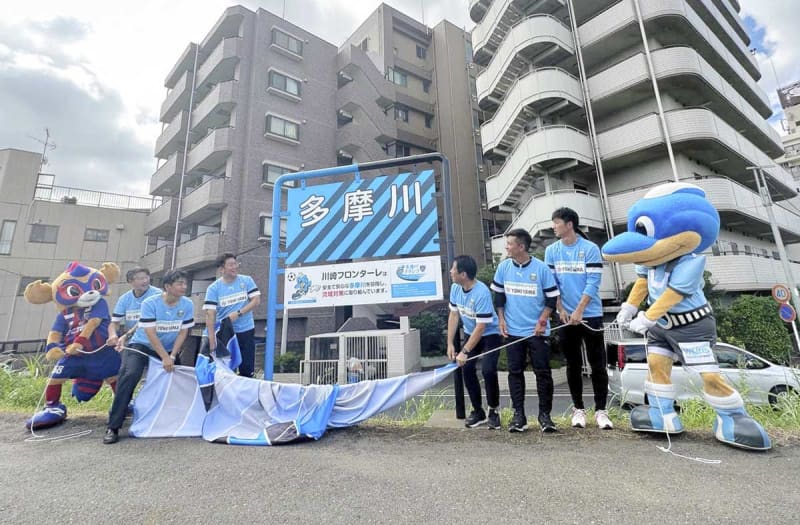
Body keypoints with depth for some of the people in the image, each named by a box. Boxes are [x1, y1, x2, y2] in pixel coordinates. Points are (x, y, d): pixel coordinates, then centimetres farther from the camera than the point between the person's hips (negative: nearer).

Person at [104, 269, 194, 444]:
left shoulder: (187, 304, -12)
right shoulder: (150, 303, -20)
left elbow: (183, 332, -7)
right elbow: (150, 334, -22)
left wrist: (172, 356, -15)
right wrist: (165, 358, -25)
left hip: (169, 349, 4)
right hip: (142, 345, -4)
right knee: (129, 375, -24)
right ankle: (113, 427, -17)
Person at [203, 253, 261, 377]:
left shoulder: (247, 281, -2)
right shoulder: (213, 288, -7)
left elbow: (256, 300, -5)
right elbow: (210, 314, -12)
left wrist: (238, 313, -18)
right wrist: (212, 340, -19)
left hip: (246, 331, 1)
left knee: (247, 370, 6)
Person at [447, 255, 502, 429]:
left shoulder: (482, 293, -31)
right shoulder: (455, 288, -10)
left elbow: (481, 327, -28)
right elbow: (454, 315, -1)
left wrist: (465, 352, -25)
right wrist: (450, 343, -4)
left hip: (490, 334, -6)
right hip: (470, 333, 6)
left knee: (488, 370, -18)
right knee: (467, 369, -3)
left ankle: (493, 411, 6)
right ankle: (478, 411, 15)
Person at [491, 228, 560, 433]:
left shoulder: (541, 268, -8)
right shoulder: (503, 267, 0)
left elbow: (552, 297, -2)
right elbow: (498, 295, 9)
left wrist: (542, 320, -10)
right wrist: (501, 319, 2)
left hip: (538, 331, -2)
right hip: (512, 331, 3)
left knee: (543, 372, 3)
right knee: (515, 372, 7)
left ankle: (544, 414, 19)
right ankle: (518, 415, 17)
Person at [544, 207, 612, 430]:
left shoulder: (590, 249, -6)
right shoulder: (551, 251, 4)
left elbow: (593, 282, -10)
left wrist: (579, 311, -14)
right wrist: (561, 309, -4)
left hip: (590, 315, -3)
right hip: (565, 316, 3)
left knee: (597, 364, 3)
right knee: (573, 365, 10)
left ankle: (600, 410, 15)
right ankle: (578, 409, 21)